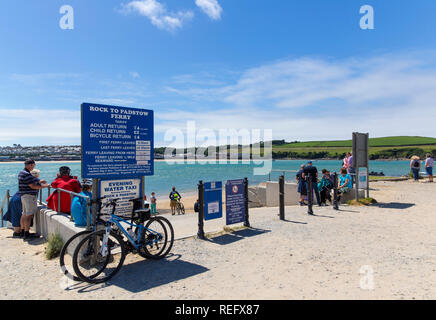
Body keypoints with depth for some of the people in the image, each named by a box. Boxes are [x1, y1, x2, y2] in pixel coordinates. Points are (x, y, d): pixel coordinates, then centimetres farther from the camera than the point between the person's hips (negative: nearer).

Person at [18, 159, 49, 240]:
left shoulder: (21, 173, 13)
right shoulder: (27, 174, -19)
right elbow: (33, 186, -22)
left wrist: (39, 182, 23)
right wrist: (45, 186, -16)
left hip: (23, 196, 11)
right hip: (29, 196, -11)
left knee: (24, 214, 16)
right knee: (29, 215, -8)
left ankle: (22, 231, 25)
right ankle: (26, 234, -7)